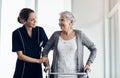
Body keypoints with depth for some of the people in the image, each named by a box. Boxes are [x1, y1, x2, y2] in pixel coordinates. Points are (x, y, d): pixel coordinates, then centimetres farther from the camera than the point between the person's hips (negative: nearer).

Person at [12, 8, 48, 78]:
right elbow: (20, 55, -10)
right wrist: (38, 60, -15)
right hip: (22, 70, -2)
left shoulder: (40, 31, -1)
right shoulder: (17, 33, -9)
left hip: (37, 69, 2)